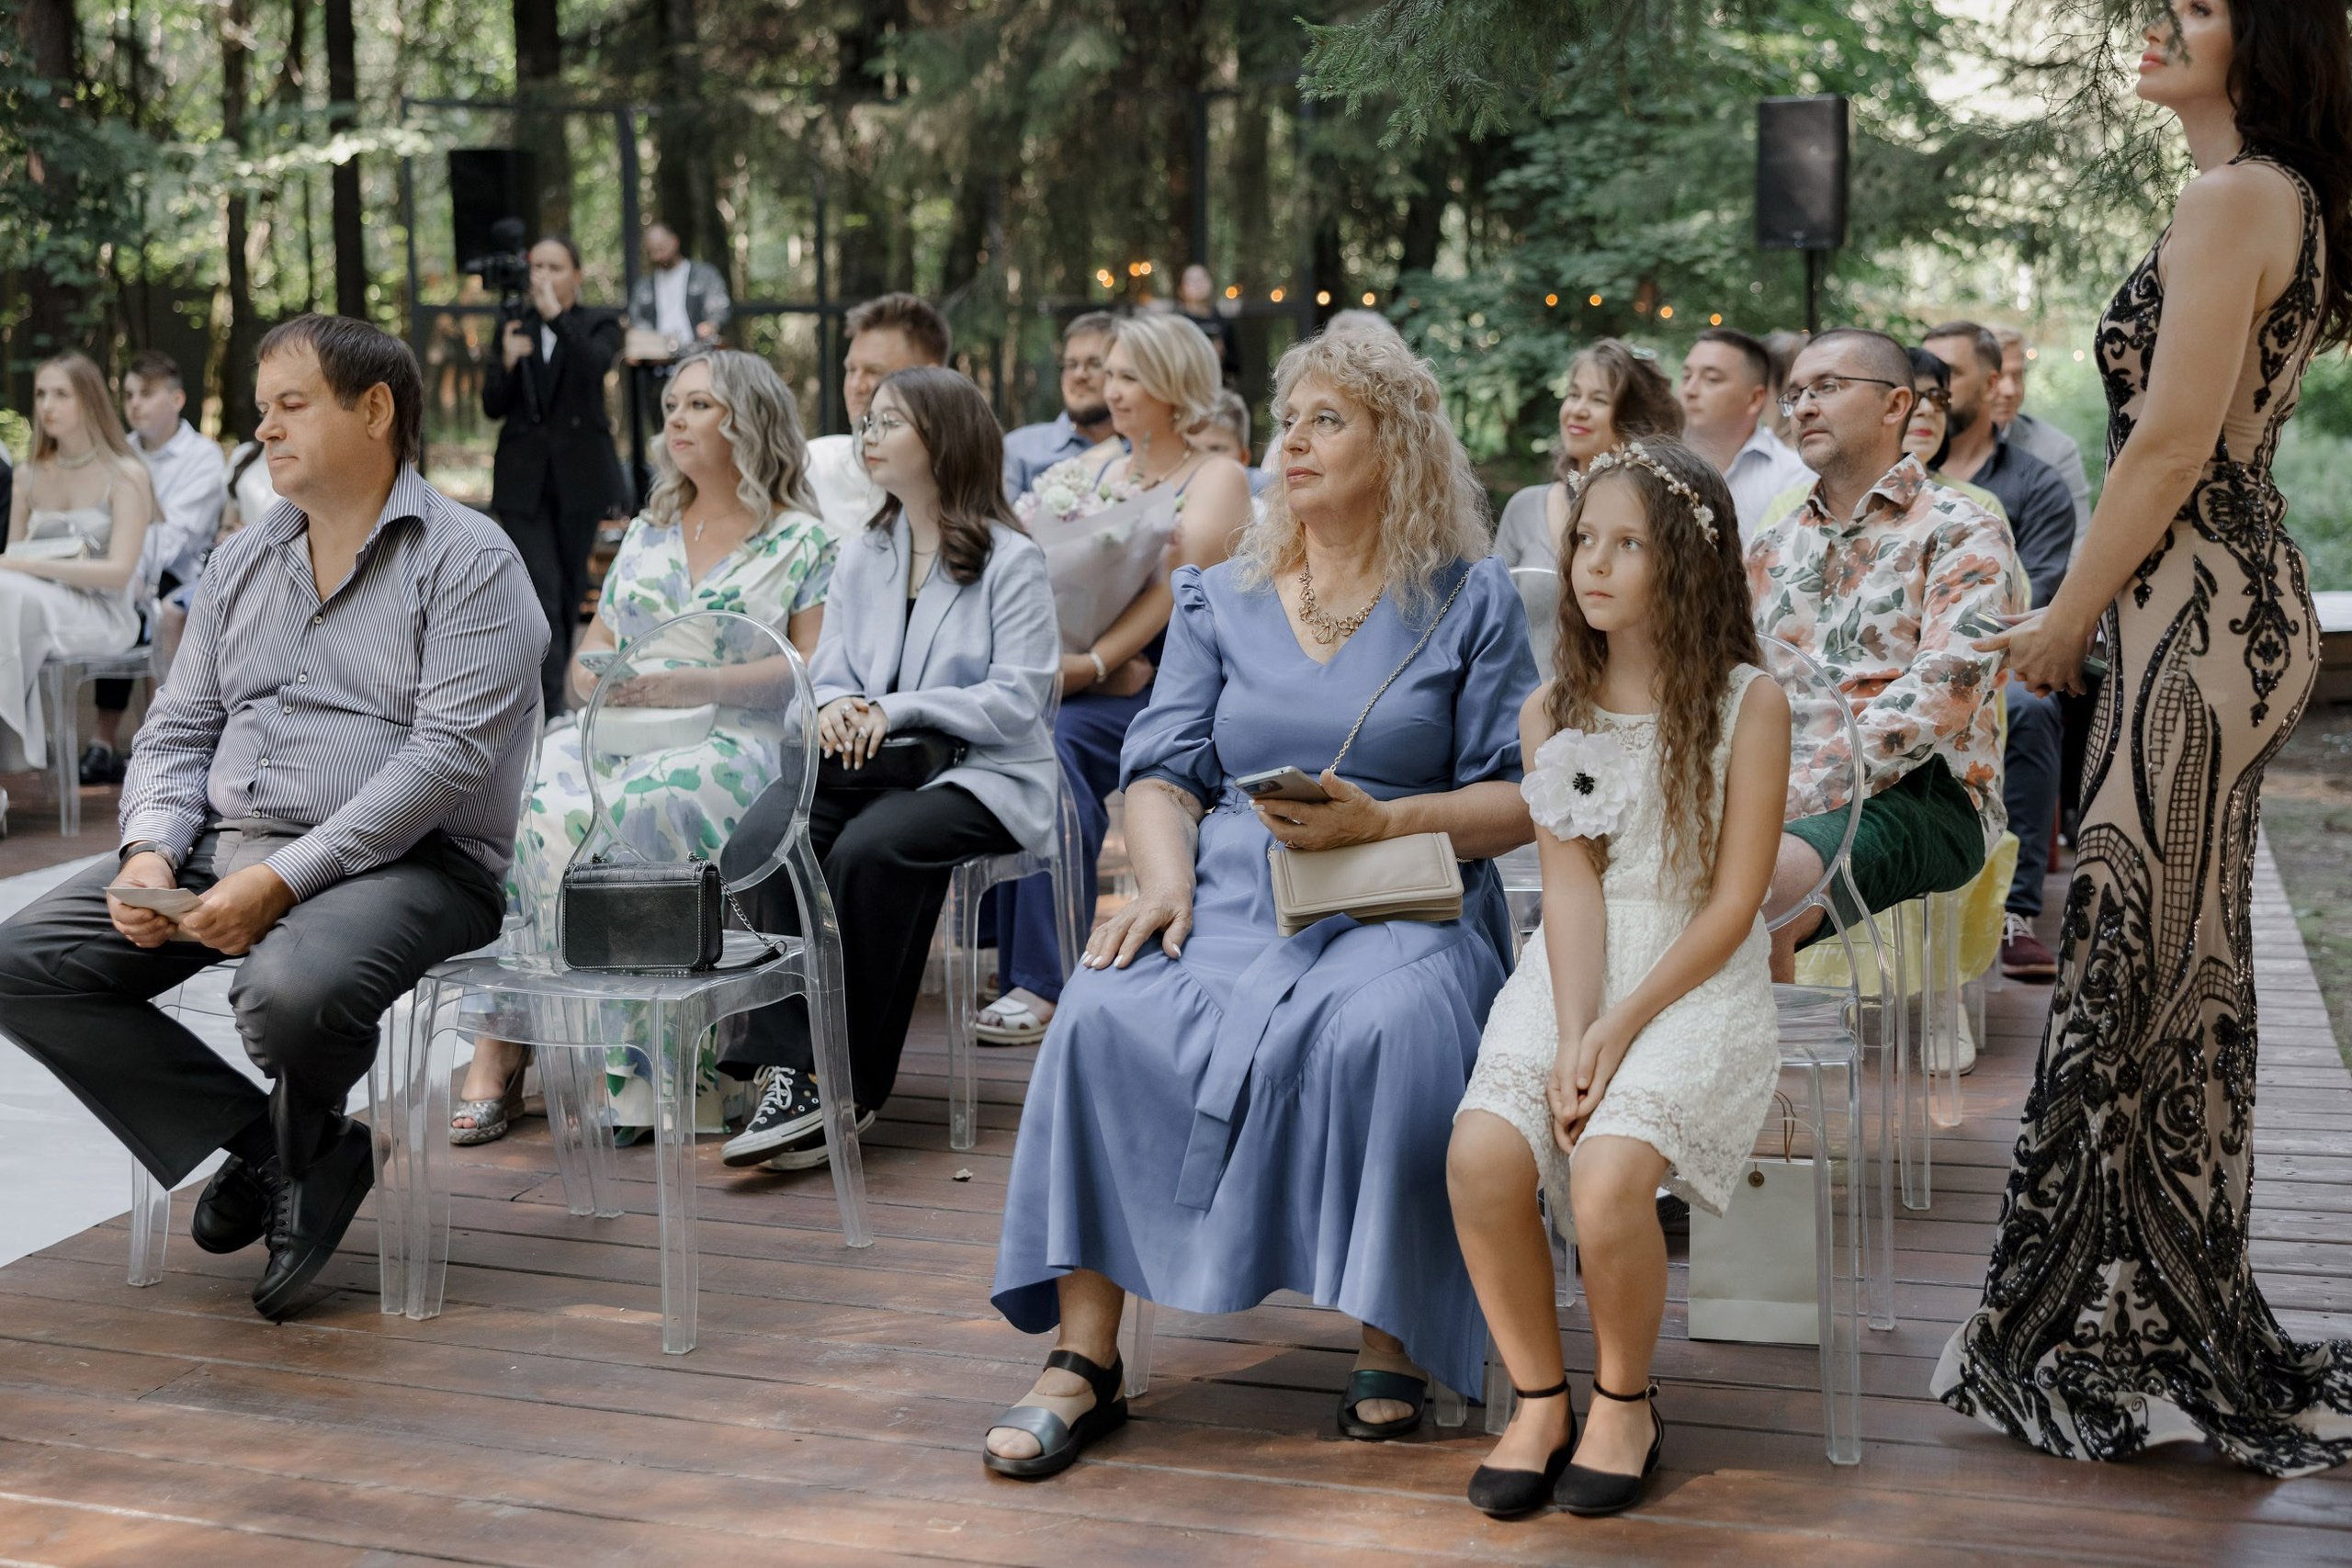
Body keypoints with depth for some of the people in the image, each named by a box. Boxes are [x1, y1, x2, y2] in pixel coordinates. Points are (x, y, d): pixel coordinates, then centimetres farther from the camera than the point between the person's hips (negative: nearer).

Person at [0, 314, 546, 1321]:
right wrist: (152, 852, -5)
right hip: (221, 850, 7)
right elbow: (177, 730, 18)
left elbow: (449, 753, -16)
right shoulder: (242, 560, 18)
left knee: (290, 992, -37)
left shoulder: (468, 561, -5)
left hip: (407, 861, -7)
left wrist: (282, 878, -23)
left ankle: (301, 1144, 0)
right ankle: (264, 1149, -4)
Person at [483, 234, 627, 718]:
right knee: (542, 589, -10)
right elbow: (493, 406, 3)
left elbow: (594, 366, -21)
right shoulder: (513, 326, 8)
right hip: (525, 476, 0)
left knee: (571, 586, 9)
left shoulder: (599, 324, 3)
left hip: (579, 474, 0)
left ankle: (552, 686, 25)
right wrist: (507, 363, -15)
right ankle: (552, 706, -14)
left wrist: (557, 315, -28)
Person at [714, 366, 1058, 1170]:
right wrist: (832, 705, -9)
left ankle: (846, 1086, -26)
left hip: (981, 774, -5)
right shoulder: (860, 554, 18)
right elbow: (828, 671, 16)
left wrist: (895, 710, -18)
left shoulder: (1011, 560, -3)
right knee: (768, 830, -26)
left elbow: (1016, 701, -11)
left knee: (869, 849, -35)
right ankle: (790, 1067, -31)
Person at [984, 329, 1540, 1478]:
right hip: (1230, 894, 3)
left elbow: (1518, 797, 3)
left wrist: (1377, 823, -13)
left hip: (1404, 906, -2)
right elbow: (1164, 770, 10)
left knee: (1382, 1031, -37)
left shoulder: (1470, 600, 10)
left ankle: (1393, 1341, -19)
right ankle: (1084, 1356, -22)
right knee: (1107, 1015, -28)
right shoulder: (1218, 597, 19)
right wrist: (1165, 879, -10)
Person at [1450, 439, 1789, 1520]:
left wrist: (1622, 1027, -15)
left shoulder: (1748, 703, -3)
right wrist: (1571, 1036, -16)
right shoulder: (1552, 713, 9)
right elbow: (1570, 886, -1)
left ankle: (1625, 1401, 1)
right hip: (1571, 972, 4)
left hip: (1697, 979, -3)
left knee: (1608, 1173, -28)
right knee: (1483, 1153, -24)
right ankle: (1539, 1400, -2)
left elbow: (1732, 904, -7)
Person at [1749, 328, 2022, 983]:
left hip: (1918, 794, -5)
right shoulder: (1773, 547, 24)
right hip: (1776, 789, 5)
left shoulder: (1963, 536, 2)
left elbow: (1935, 699, -13)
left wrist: (1794, 795, -23)